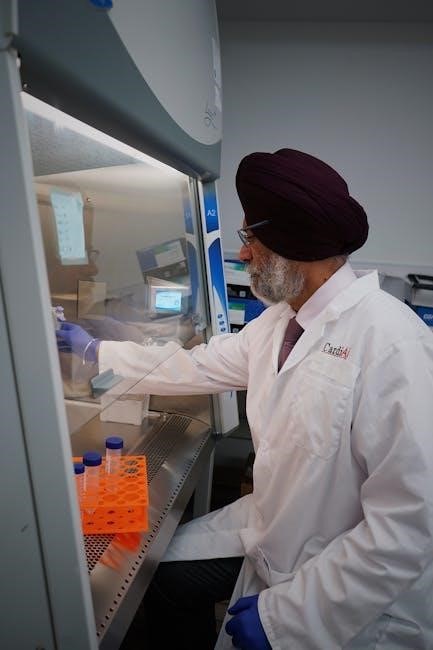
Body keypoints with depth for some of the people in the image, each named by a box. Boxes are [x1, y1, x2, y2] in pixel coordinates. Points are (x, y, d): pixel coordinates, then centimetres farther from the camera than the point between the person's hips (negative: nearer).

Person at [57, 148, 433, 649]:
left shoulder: (392, 341, -28)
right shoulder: (278, 320, -2)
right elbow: (200, 366, 6)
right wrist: (98, 351, 11)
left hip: (352, 600, -6)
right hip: (272, 527, 7)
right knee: (160, 577, 10)